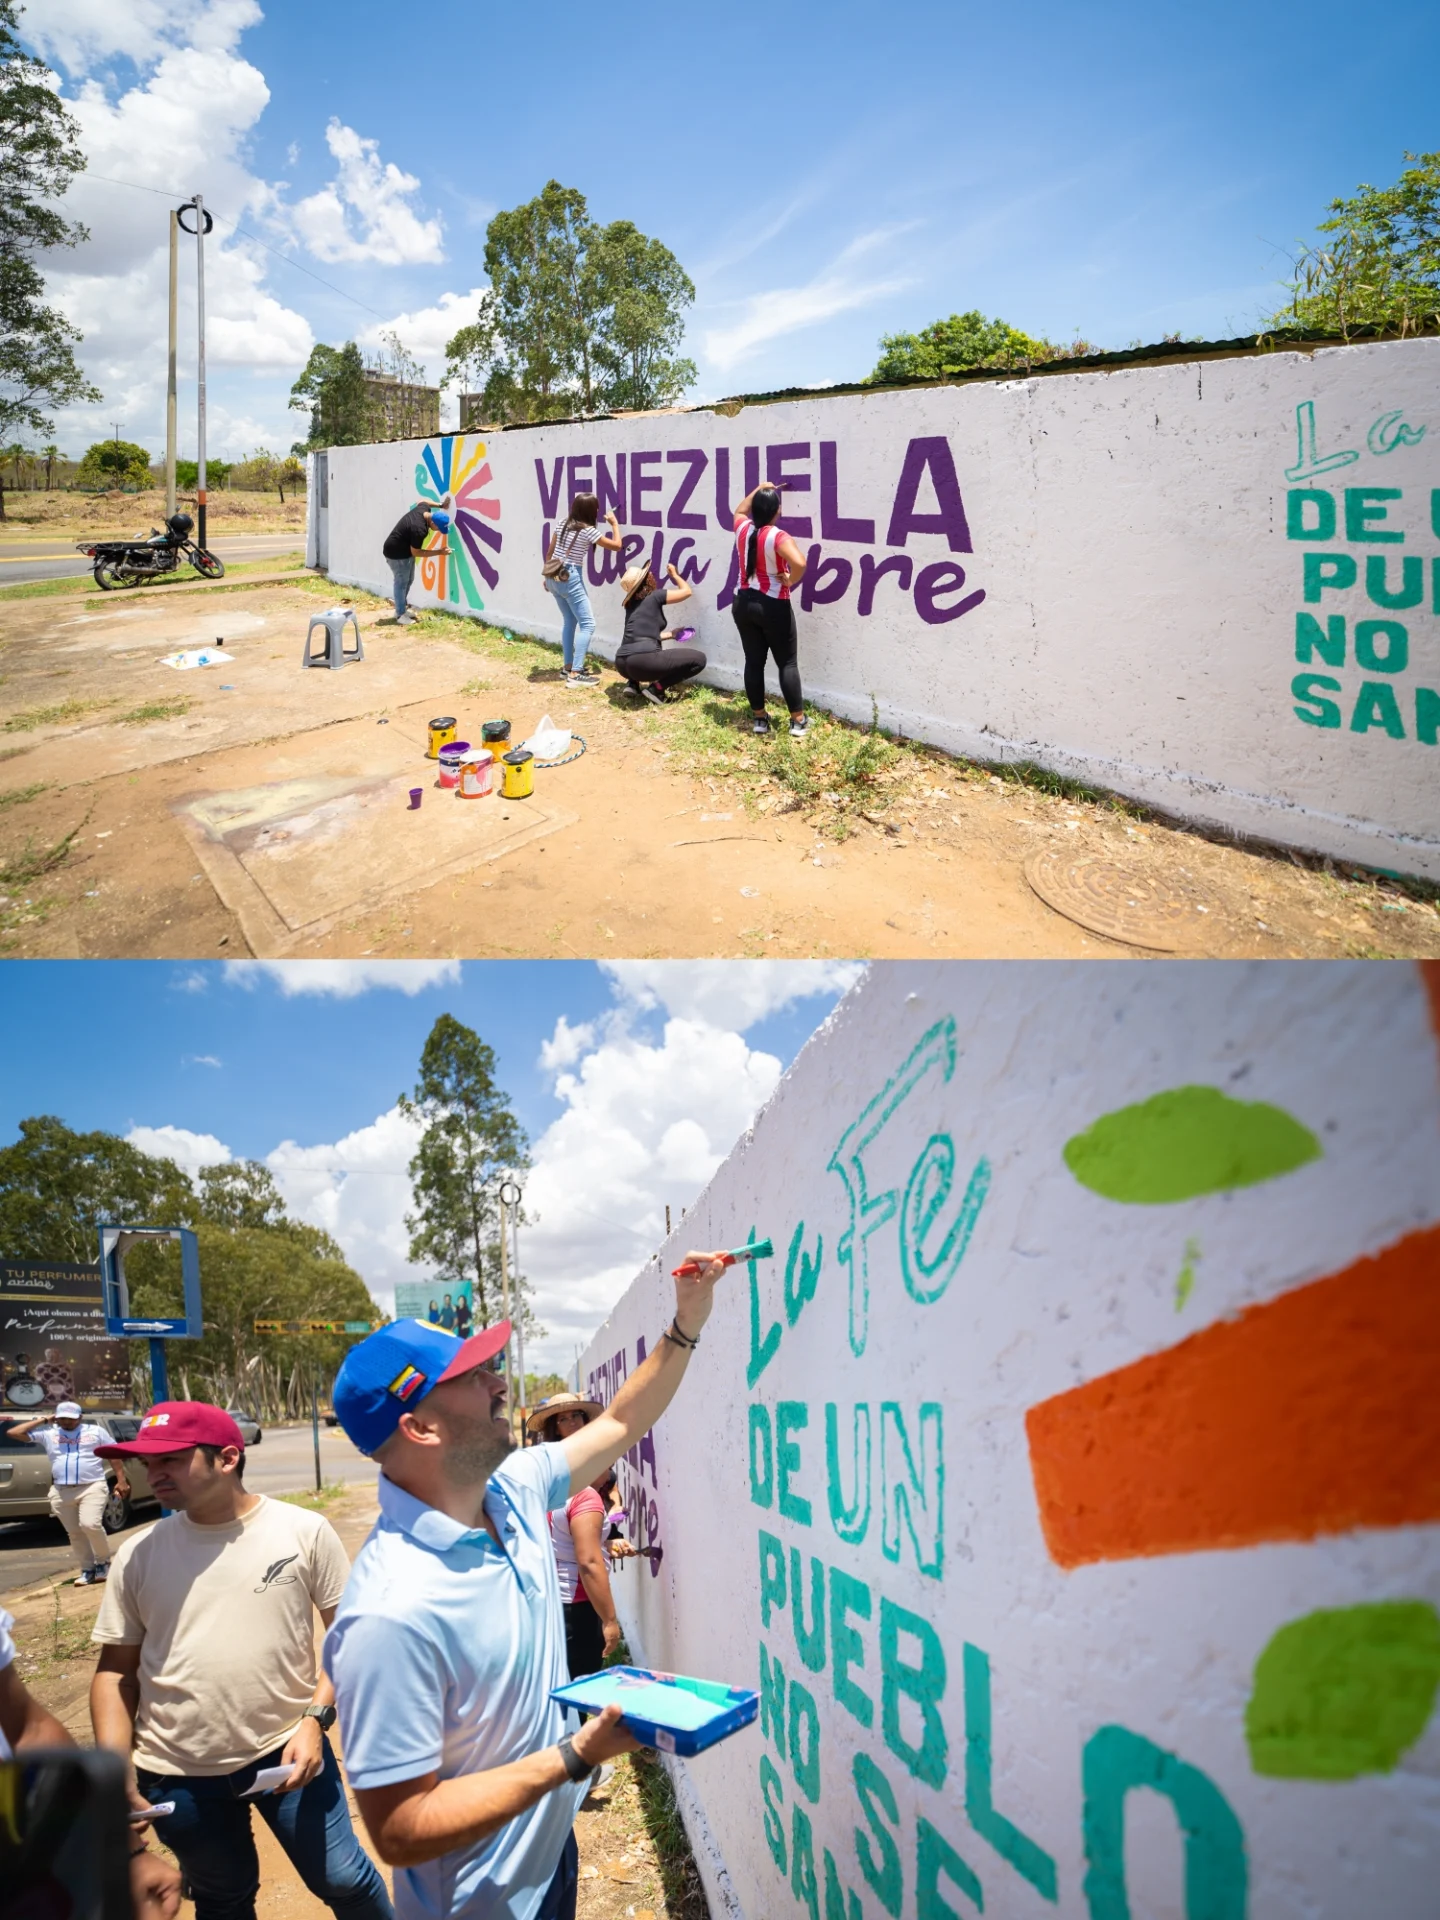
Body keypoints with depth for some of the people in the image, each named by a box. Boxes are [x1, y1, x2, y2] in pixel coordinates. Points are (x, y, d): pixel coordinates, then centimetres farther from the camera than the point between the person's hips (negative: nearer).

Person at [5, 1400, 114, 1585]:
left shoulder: (96, 1431, 7)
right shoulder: (48, 1433, 9)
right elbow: (13, 1432, 5)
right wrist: (41, 1420, 5)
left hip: (92, 1487, -3)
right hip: (61, 1491, 3)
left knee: (90, 1525, -18)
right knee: (75, 1533, 6)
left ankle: (103, 1561, 4)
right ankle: (87, 1569, 19)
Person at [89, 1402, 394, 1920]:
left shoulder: (305, 1531, -9)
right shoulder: (138, 1554, -4)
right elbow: (115, 1671, 4)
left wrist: (315, 1718, -13)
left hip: (287, 1749, -2)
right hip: (175, 1773, 2)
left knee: (342, 1879, 7)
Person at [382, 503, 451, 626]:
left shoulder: (424, 509, -11)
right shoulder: (419, 529, -36)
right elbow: (415, 552, -25)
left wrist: (440, 505, 11)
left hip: (405, 550, 10)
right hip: (396, 553, -10)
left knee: (408, 580, 18)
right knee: (401, 582, -3)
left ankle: (402, 608, 31)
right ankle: (401, 615, 5)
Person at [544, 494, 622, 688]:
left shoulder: (563, 523, 7)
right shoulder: (588, 531, -12)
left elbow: (550, 552, 14)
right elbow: (617, 546, -5)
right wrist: (615, 523, 10)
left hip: (554, 577, 8)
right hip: (570, 579, -8)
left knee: (569, 621, 20)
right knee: (587, 624, -5)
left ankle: (569, 666, 24)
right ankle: (575, 674, -14)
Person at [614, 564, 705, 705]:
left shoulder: (631, 603, 24)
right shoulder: (655, 596, 4)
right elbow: (686, 591, 16)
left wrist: (671, 634, 38)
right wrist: (674, 574, 33)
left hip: (622, 663, 8)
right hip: (643, 661, -8)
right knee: (699, 659, 3)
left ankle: (635, 684, 17)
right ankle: (656, 688, -4)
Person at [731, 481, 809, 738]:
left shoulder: (742, 528, 0)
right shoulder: (778, 537, -17)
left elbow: (740, 510, 26)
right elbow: (799, 563, -34)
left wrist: (758, 490, 28)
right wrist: (790, 581, -16)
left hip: (743, 604, 6)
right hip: (773, 607, -6)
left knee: (754, 661, 10)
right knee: (787, 663, 3)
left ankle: (759, 718, 16)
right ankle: (798, 720, 5)